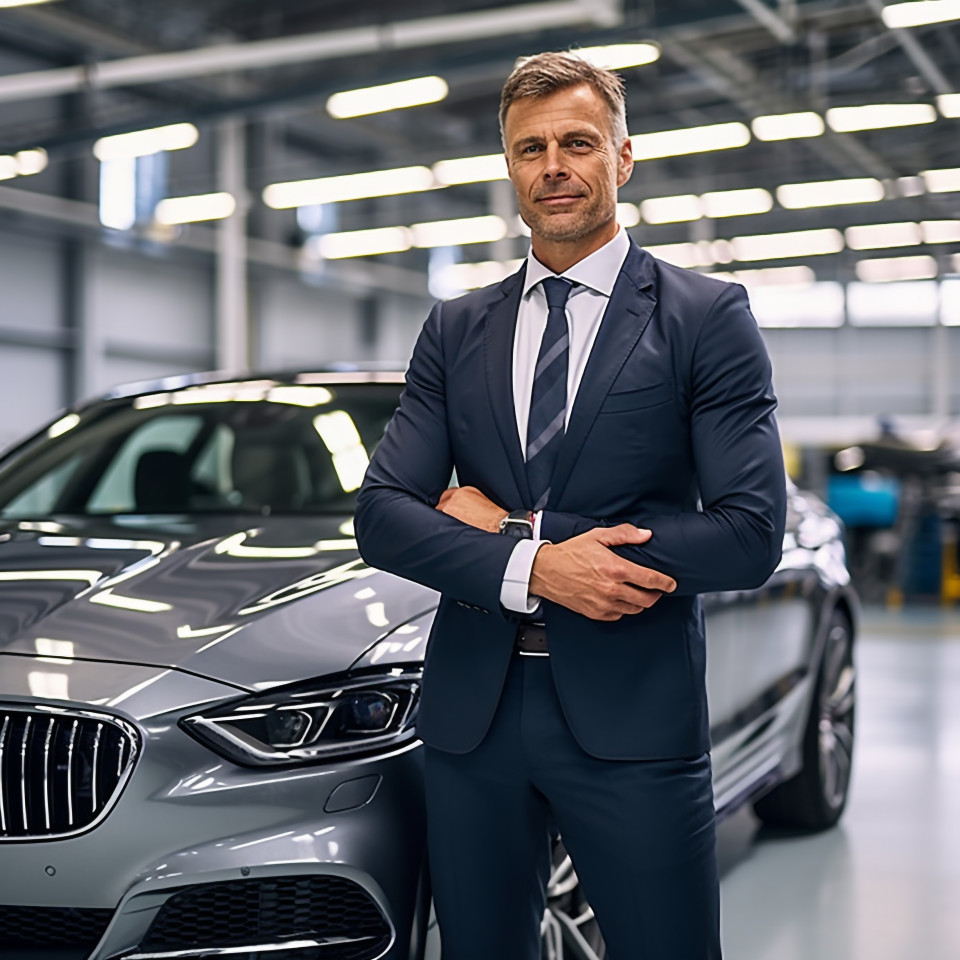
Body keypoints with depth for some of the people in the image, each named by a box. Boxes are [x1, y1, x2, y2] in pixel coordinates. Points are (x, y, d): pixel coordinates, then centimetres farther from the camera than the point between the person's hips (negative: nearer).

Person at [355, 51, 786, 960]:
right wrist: (530, 568, -17)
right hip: (471, 709, 4)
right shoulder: (455, 329, 10)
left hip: (632, 715, -3)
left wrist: (514, 528, -10)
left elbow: (750, 536, -11)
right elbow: (380, 513, 2)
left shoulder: (708, 318, -2)